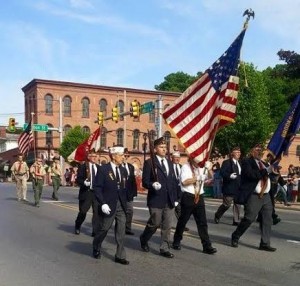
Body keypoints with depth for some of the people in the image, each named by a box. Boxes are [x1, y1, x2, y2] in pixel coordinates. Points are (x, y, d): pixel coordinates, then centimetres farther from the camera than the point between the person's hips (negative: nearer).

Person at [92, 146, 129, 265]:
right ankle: (96, 249, 34)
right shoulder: (103, 169, -9)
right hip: (108, 205, -4)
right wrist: (103, 204, -18)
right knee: (103, 229, 9)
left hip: (121, 205, 5)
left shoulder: (123, 170, 8)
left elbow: (125, 188, 13)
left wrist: (125, 203, 7)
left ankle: (120, 256, 10)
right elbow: (97, 188, -11)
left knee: (121, 231, 2)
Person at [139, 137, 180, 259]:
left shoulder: (169, 163, 14)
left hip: (169, 200, 6)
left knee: (167, 226, 7)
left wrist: (176, 197, 11)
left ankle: (164, 249, 17)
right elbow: (145, 181, -9)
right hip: (156, 199, -5)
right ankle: (143, 239, 30)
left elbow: (173, 181, 15)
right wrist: (152, 185, -29)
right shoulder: (149, 162, -6)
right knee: (155, 223, 2)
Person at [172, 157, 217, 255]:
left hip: (199, 197, 5)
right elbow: (184, 182, -18)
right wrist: (198, 178, -21)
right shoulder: (186, 167, -7)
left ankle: (207, 246, 3)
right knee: (183, 221, 9)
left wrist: (208, 169, -6)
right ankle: (176, 241, 26)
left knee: (202, 222, 2)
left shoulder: (201, 168, 10)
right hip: (188, 197, -5)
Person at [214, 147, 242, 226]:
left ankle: (236, 220, 11)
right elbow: (222, 172, -17)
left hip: (238, 188, 7)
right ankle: (217, 216, 20)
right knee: (227, 204, -2)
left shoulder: (240, 163, 17)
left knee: (237, 204, 4)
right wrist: (230, 176, -32)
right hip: (229, 187, -7)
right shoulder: (226, 162, -7)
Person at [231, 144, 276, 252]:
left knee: (267, 220, 5)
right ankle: (235, 237, 14)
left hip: (266, 196, 7)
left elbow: (268, 175, 18)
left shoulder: (262, 163, 19)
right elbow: (251, 174, -22)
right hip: (254, 196, -7)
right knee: (248, 218, -6)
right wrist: (266, 170, -21)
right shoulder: (247, 161, -5)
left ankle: (265, 244, 14)